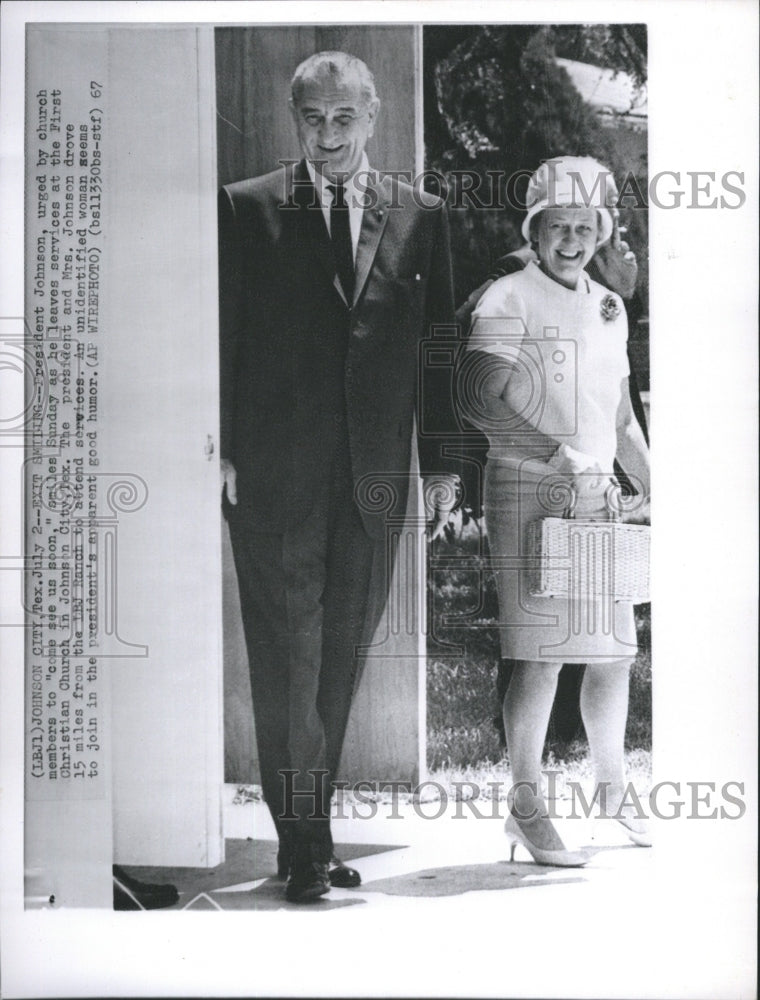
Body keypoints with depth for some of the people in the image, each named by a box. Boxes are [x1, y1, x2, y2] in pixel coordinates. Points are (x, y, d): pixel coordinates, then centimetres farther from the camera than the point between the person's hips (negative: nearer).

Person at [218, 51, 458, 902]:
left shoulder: (420, 216, 10)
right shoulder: (247, 209, 3)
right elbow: (223, 338, 2)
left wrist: (442, 466, 6)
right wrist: (220, 451, -6)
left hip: (374, 475, 3)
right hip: (275, 472, -3)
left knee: (342, 652, 9)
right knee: (288, 650, -2)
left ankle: (309, 829, 23)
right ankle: (303, 839, 7)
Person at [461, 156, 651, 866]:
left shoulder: (610, 307, 17)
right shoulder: (508, 298, -5)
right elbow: (477, 398, -16)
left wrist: (650, 487, 15)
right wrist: (545, 452, -25)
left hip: (598, 493, 7)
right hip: (527, 490, -6)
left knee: (613, 652, 11)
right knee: (541, 656, -6)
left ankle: (611, 786, 30)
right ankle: (526, 808, 8)